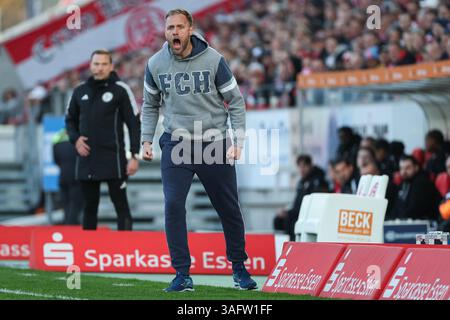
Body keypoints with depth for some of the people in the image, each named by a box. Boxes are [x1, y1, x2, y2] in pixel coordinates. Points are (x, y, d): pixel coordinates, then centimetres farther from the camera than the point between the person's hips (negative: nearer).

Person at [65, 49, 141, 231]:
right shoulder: (80, 91, 9)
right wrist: (75, 139, 1)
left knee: (121, 206, -4)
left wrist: (135, 156, -8)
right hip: (87, 160, 4)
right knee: (89, 208, 11)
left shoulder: (121, 90, -3)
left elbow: (134, 124, -3)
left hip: (113, 159, -4)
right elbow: (70, 119, 21)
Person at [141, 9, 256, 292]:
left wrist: (238, 140, -9)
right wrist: (147, 140, 4)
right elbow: (150, 105, 14)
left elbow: (235, 101, -1)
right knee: (173, 205, -13)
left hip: (214, 143, -1)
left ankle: (239, 268, 25)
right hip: (176, 144, 1)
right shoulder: (156, 64, -1)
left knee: (229, 209, 6)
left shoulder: (213, 60, -8)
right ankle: (182, 274, -5)